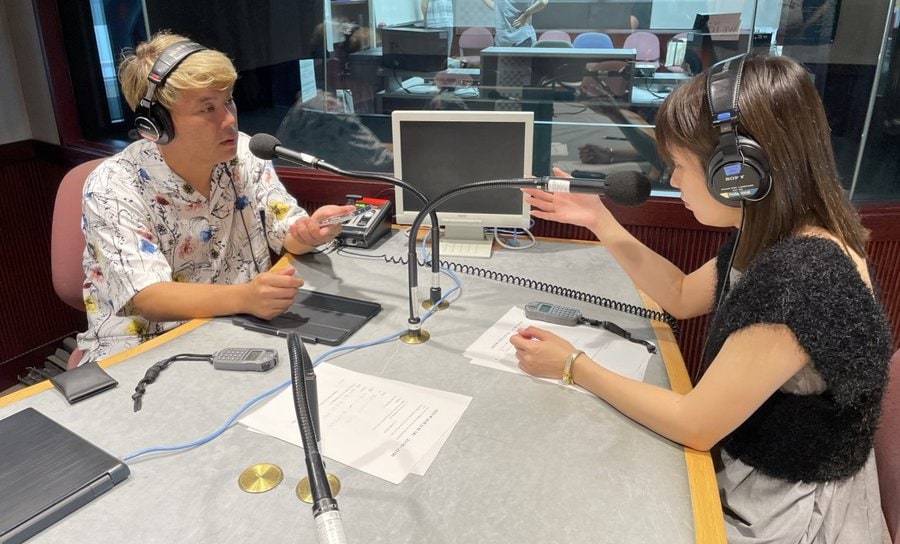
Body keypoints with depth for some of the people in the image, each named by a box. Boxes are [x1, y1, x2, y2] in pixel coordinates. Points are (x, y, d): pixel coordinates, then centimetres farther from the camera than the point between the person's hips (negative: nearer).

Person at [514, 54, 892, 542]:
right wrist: (602, 224, 0)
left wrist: (573, 366, -17)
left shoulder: (804, 279, -33)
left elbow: (695, 425, -27)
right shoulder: (776, 239, -4)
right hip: (747, 471, 7)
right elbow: (683, 297, 10)